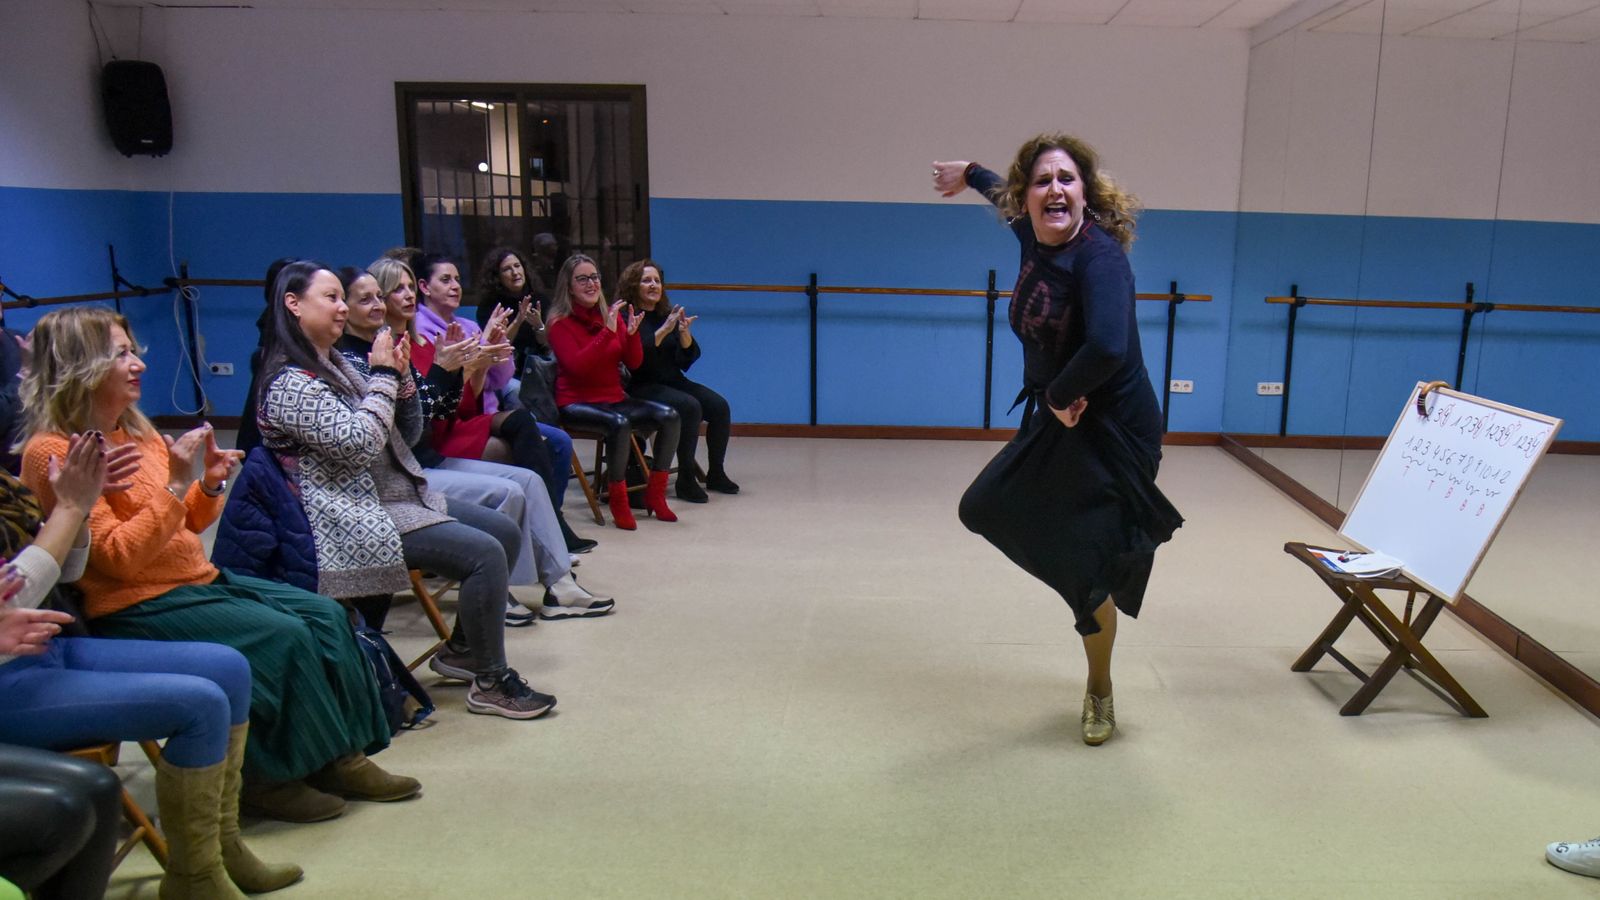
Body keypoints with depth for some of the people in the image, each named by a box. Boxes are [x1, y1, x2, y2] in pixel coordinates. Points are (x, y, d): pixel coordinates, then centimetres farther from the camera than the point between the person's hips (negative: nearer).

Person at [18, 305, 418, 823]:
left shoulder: (134, 430, 11)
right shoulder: (53, 452, -14)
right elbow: (119, 557, -21)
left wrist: (209, 486, -2)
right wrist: (177, 483, -25)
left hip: (198, 579, 9)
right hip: (136, 607, -9)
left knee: (325, 615, -4)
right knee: (282, 636, -22)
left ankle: (342, 756, 1)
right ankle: (270, 778, -3)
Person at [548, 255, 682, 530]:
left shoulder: (611, 314, 9)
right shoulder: (560, 322, -5)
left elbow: (633, 363, 7)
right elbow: (577, 366, -20)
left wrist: (632, 334, -12)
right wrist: (607, 331, -24)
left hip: (614, 398, 6)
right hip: (576, 403, -6)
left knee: (669, 416, -15)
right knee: (619, 424, -36)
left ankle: (655, 494, -2)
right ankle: (618, 501, -18)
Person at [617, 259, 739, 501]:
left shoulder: (667, 314, 14)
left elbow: (690, 356, 8)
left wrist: (684, 333, -11)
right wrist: (663, 330, -26)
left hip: (673, 382, 7)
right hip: (643, 387, -6)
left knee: (719, 405, -14)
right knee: (690, 406, -30)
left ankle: (715, 473, -4)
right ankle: (685, 480, -24)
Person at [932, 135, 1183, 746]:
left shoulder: (1099, 255, -25)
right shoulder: (1033, 237, -1)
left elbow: (1107, 347, -42)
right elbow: (1013, 198, 25)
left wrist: (1060, 394, -25)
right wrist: (970, 175, 41)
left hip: (1113, 430, -8)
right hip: (1057, 421, 8)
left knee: (1089, 570, 0)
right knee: (986, 509, 18)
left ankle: (1100, 691, 26)